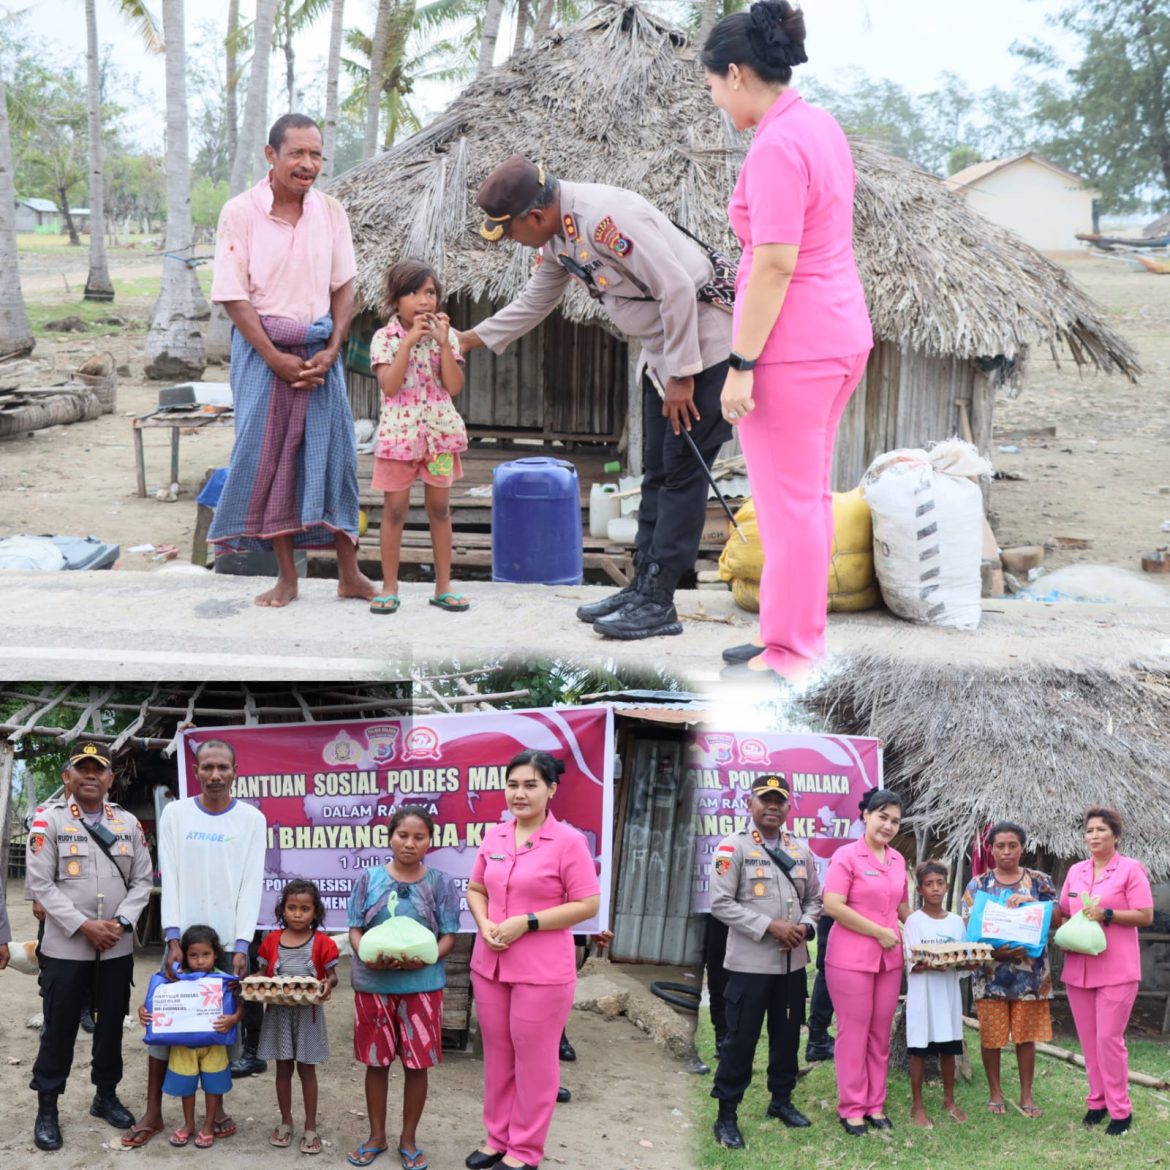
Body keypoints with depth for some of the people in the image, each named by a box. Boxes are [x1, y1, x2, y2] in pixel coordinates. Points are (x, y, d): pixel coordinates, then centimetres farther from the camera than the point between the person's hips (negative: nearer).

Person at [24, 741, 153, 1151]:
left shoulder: (128, 823, 6)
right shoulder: (48, 820, -5)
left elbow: (142, 880, 6)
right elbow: (40, 884, -10)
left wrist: (121, 922, -10)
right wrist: (84, 926, -16)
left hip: (118, 947, 3)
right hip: (65, 947, -3)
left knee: (112, 1024, 13)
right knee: (59, 1029, 2)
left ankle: (106, 1095, 29)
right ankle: (47, 1109, 13)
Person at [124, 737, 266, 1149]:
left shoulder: (252, 819, 0)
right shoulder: (175, 814, 2)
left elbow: (251, 884, -4)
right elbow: (170, 879, -2)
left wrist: (241, 946, -12)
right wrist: (173, 938, -12)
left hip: (229, 941, 0)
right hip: (183, 938, 0)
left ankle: (217, 1107, 19)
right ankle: (153, 1113, 8)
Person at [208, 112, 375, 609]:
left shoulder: (330, 210, 2)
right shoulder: (240, 212, -8)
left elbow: (343, 286, 7)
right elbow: (233, 295, -9)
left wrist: (331, 350, -6)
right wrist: (275, 358, -14)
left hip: (320, 348, 3)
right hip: (263, 348, -3)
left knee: (334, 452, 2)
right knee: (269, 456, 0)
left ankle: (349, 573, 11)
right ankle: (286, 576, 10)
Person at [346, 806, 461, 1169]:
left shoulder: (440, 883, -2)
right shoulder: (370, 879, 0)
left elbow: (449, 936, -2)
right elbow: (355, 929, 2)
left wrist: (426, 959, -20)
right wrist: (366, 957, -18)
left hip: (422, 985, -1)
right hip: (373, 984, 1)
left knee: (417, 1064, 6)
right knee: (376, 1061, 11)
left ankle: (408, 1139, 21)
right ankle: (376, 1136, 25)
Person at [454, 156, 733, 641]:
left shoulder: (604, 216, -26)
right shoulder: (556, 236, 5)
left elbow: (676, 288, -27)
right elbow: (535, 301, 23)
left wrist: (682, 375, -21)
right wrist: (473, 338, 23)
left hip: (701, 341, -10)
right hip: (661, 347, 10)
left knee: (682, 472, -7)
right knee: (656, 473, 12)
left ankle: (657, 603, -5)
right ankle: (642, 586, 19)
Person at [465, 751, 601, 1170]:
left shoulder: (568, 841, -12)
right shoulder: (494, 837, 5)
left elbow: (587, 904, -12)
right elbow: (476, 889, 16)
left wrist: (526, 923, -17)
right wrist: (484, 924, -5)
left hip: (542, 971, -5)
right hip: (489, 964, 6)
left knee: (533, 1059, 5)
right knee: (497, 1054, 15)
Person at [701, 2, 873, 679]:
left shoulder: (777, 145, -19)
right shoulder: (820, 125, 11)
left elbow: (776, 263, -23)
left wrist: (741, 364, -20)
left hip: (791, 346, -10)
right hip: (840, 334, 10)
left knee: (789, 501, -2)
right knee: (809, 493, 17)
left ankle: (791, 654, 6)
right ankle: (801, 633, 27)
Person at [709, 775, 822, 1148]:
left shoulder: (801, 850, 9)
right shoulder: (733, 847, -8)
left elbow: (814, 898, 15)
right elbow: (721, 903, -14)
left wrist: (805, 926, -7)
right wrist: (770, 927, -19)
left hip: (793, 961, 5)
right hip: (750, 961, -5)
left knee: (787, 1035, 15)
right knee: (741, 1039, -1)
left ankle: (781, 1100, 32)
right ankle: (727, 1115, 7)